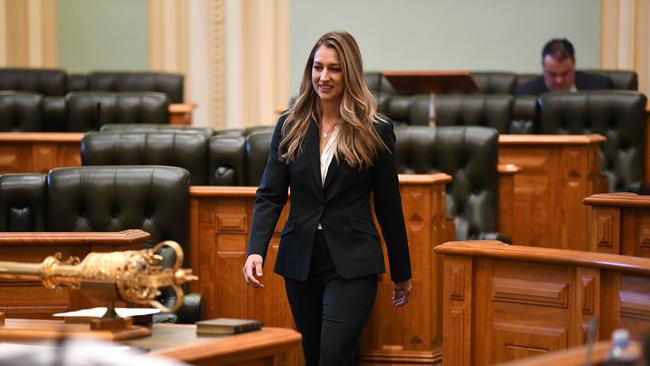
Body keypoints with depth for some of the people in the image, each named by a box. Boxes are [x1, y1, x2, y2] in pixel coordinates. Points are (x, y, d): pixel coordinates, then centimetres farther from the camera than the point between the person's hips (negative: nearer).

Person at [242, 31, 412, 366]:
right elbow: (269, 196, 1)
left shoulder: (375, 132, -3)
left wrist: (401, 273, 8)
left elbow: (388, 206, 3)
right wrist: (256, 250, -15)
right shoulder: (290, 126, 4)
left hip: (352, 264, -4)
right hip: (300, 262, 4)